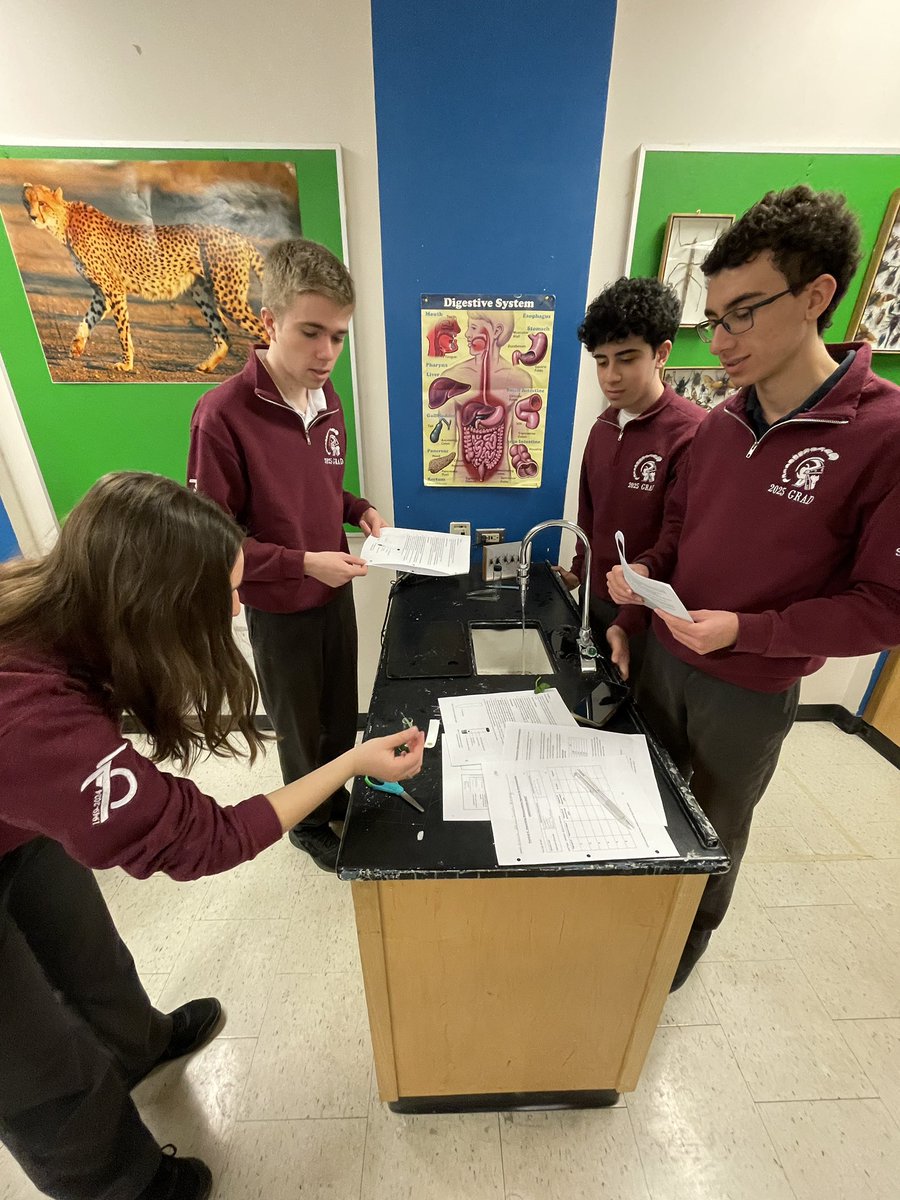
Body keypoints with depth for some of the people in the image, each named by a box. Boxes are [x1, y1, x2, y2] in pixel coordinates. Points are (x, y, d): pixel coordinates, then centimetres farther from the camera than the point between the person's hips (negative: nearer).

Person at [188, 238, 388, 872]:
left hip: (337, 591, 6)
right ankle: (308, 823, 45)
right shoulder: (224, 413, -22)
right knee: (300, 726, 16)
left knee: (343, 713, 22)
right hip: (280, 609, -6)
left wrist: (359, 509, -4)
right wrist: (304, 563, -24)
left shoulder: (328, 399, 0)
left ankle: (336, 795, 51)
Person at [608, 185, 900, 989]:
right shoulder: (720, 425, -1)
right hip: (666, 656, 6)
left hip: (752, 692, -5)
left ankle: (687, 942, 51)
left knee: (715, 830, 20)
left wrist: (746, 631, -27)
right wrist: (647, 572, -10)